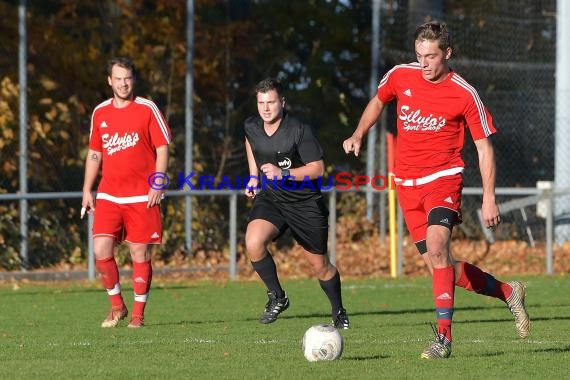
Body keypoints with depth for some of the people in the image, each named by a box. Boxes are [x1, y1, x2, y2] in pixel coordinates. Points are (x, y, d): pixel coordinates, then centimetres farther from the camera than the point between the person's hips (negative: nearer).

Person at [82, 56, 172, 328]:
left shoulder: (147, 109, -1)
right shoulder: (100, 113, 10)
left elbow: (162, 148, -2)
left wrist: (157, 185, -11)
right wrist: (87, 190, 13)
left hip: (142, 197, -3)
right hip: (108, 196, 3)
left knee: (139, 253, -2)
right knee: (101, 250, -8)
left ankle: (138, 313, 9)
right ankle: (117, 306, 9)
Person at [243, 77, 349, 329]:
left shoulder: (299, 131, -19)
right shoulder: (251, 127, -3)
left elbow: (318, 168, -15)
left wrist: (283, 173, -26)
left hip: (305, 202, -3)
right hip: (269, 199, 3)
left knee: (320, 265, 9)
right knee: (253, 243, -26)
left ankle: (338, 311, 35)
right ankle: (277, 297, -6)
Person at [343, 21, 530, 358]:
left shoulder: (464, 94, -9)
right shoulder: (400, 76, 1)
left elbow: (485, 147, -2)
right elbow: (378, 102, 23)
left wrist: (489, 198, -7)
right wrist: (359, 135, 7)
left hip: (443, 178, -5)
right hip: (407, 184, 5)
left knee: (436, 245, -28)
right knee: (441, 266, 4)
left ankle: (444, 337, -26)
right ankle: (508, 292, 27)